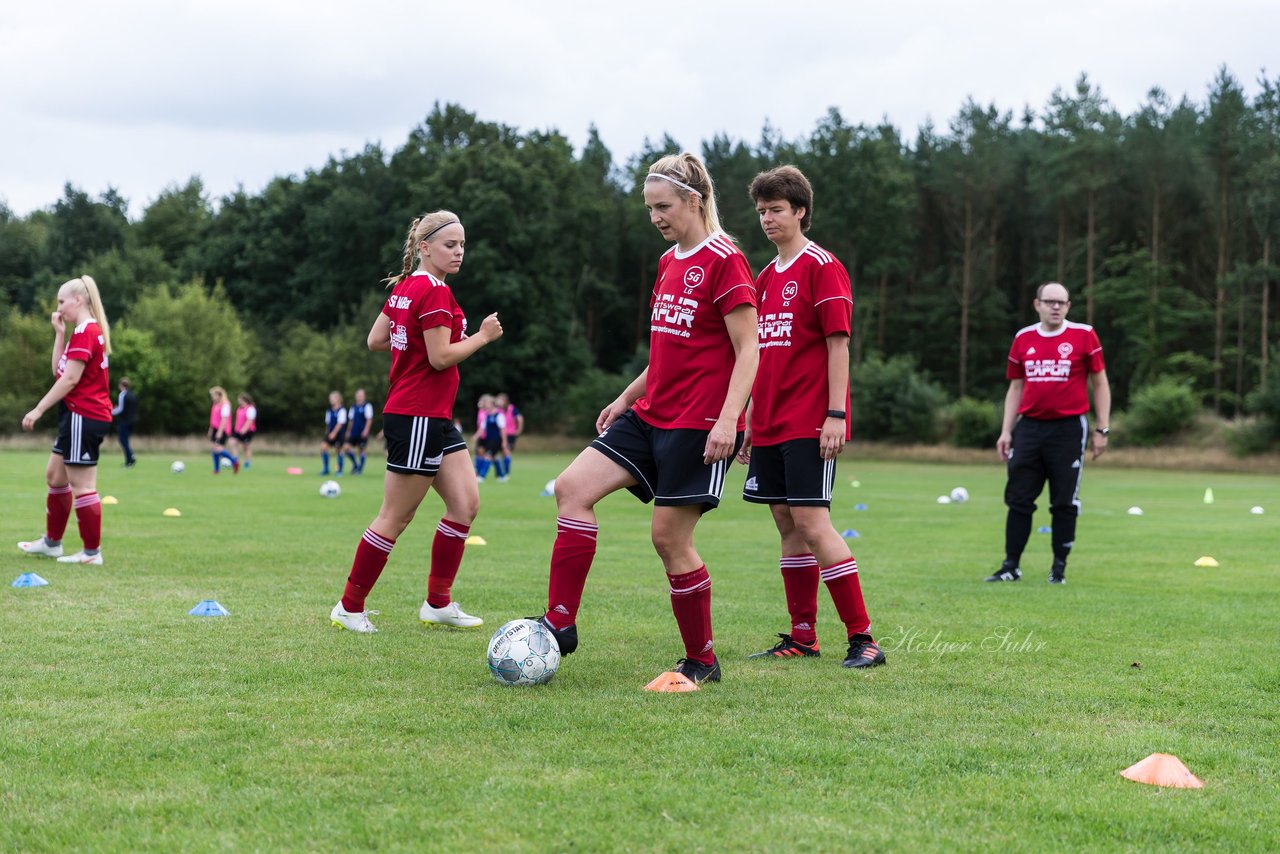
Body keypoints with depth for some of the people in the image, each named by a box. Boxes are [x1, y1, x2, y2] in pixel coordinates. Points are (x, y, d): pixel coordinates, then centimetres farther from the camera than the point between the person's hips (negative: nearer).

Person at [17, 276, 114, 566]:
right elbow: (58, 370, 14)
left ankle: (92, 552, 1)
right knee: (55, 475, 18)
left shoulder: (84, 332, -16)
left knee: (82, 485, -5)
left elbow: (69, 379, -21)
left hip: (83, 417, -11)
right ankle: (51, 542, 28)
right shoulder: (90, 330, 16)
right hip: (79, 415, 11)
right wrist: (59, 333, 6)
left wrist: (38, 410, -19)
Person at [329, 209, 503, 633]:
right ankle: (349, 608, 9)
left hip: (436, 419, 10)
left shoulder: (404, 286, 13)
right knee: (395, 518, -2)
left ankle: (438, 603, 13)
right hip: (418, 418, -10)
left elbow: (375, 340, 15)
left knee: (466, 503, 7)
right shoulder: (434, 291, -15)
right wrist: (482, 336, -7)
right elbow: (440, 358, -18)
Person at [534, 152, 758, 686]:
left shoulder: (723, 261, -11)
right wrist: (626, 398, 23)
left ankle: (702, 662, 11)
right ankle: (560, 623, -2)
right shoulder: (668, 263, 15)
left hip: (699, 423, -8)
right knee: (573, 487, -5)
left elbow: (747, 350, -14)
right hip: (652, 416, 8)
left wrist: (727, 419, -24)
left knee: (668, 536, -5)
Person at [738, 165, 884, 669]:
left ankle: (863, 639, -9)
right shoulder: (765, 278, 16)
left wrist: (835, 414, -17)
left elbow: (838, 344, -11)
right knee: (788, 527, 8)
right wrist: (750, 423, 18)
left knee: (812, 524, -13)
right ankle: (802, 638, 15)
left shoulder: (823, 267, -6)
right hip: (770, 427, 8)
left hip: (809, 425, -8)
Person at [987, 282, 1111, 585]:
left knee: (1064, 503, 1)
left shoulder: (1083, 335, -1)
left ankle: (1059, 568, 10)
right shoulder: (1023, 338, 9)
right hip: (1029, 428, 3)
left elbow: (1100, 384, 3)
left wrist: (1103, 429, -2)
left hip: (1068, 428, -3)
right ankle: (1011, 566, 9)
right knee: (1018, 499, 2)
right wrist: (1006, 431, 8)